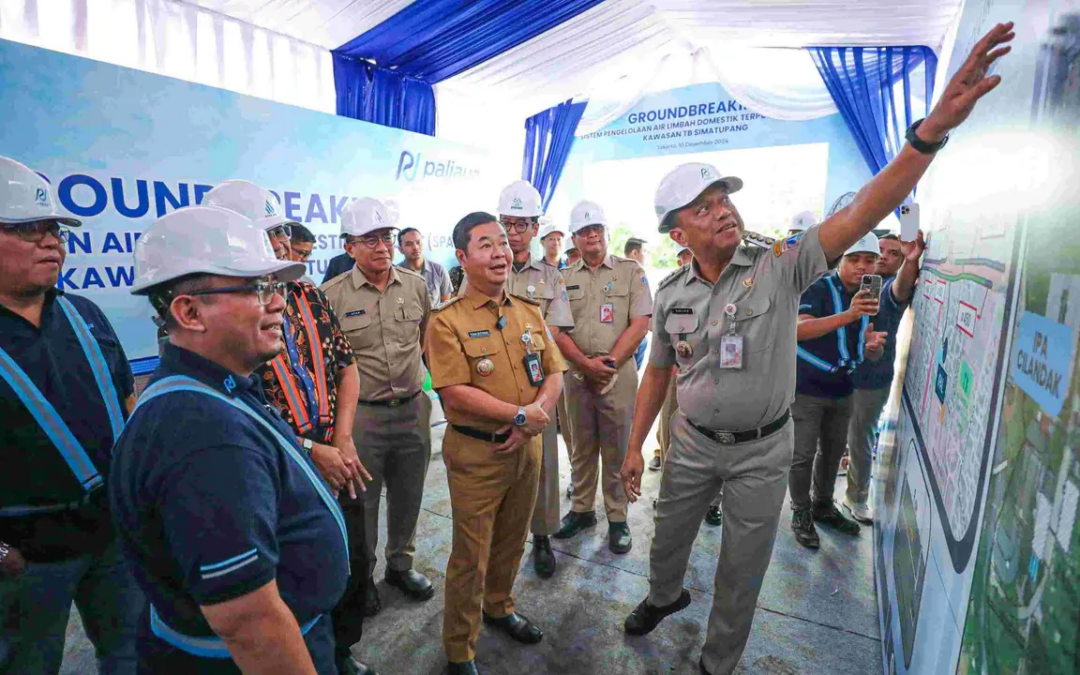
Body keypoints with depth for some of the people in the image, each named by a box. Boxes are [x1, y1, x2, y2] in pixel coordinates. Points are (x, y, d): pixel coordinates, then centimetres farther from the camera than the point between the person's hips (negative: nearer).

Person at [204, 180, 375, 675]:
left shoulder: (309, 298, 4)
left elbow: (346, 366, 7)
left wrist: (343, 439, -4)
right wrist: (310, 451, -18)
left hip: (338, 463, 6)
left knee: (353, 570, 21)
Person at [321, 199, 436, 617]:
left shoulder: (417, 286, 2)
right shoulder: (332, 295, -7)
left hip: (413, 409, 3)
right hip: (361, 414, -3)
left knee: (408, 496, 18)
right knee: (361, 500, 13)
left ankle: (400, 564, 41)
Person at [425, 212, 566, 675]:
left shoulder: (530, 313, 6)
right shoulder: (447, 321, -12)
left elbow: (554, 374, 5)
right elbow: (455, 393, -19)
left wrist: (533, 417, -12)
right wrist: (521, 415, -18)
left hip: (526, 447, 6)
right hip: (476, 453, -5)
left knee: (512, 542, 23)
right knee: (471, 555, 9)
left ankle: (499, 608, 50)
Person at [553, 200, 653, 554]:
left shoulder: (631, 271, 2)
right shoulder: (565, 279, 8)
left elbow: (639, 323, -6)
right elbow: (557, 330, 1)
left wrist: (609, 362, -12)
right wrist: (586, 363, -11)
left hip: (618, 375, -2)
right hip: (577, 374, 3)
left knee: (617, 450, 6)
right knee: (581, 448, 14)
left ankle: (617, 518, 21)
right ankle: (582, 510, 29)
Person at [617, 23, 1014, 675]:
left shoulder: (781, 266, -14)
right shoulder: (671, 294, -6)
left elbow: (861, 213, -25)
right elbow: (658, 373, 1)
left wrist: (933, 128, -38)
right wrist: (635, 447, 4)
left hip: (763, 449, -2)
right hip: (693, 443, 3)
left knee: (742, 572, 15)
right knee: (669, 539, 24)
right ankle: (665, 596, 58)